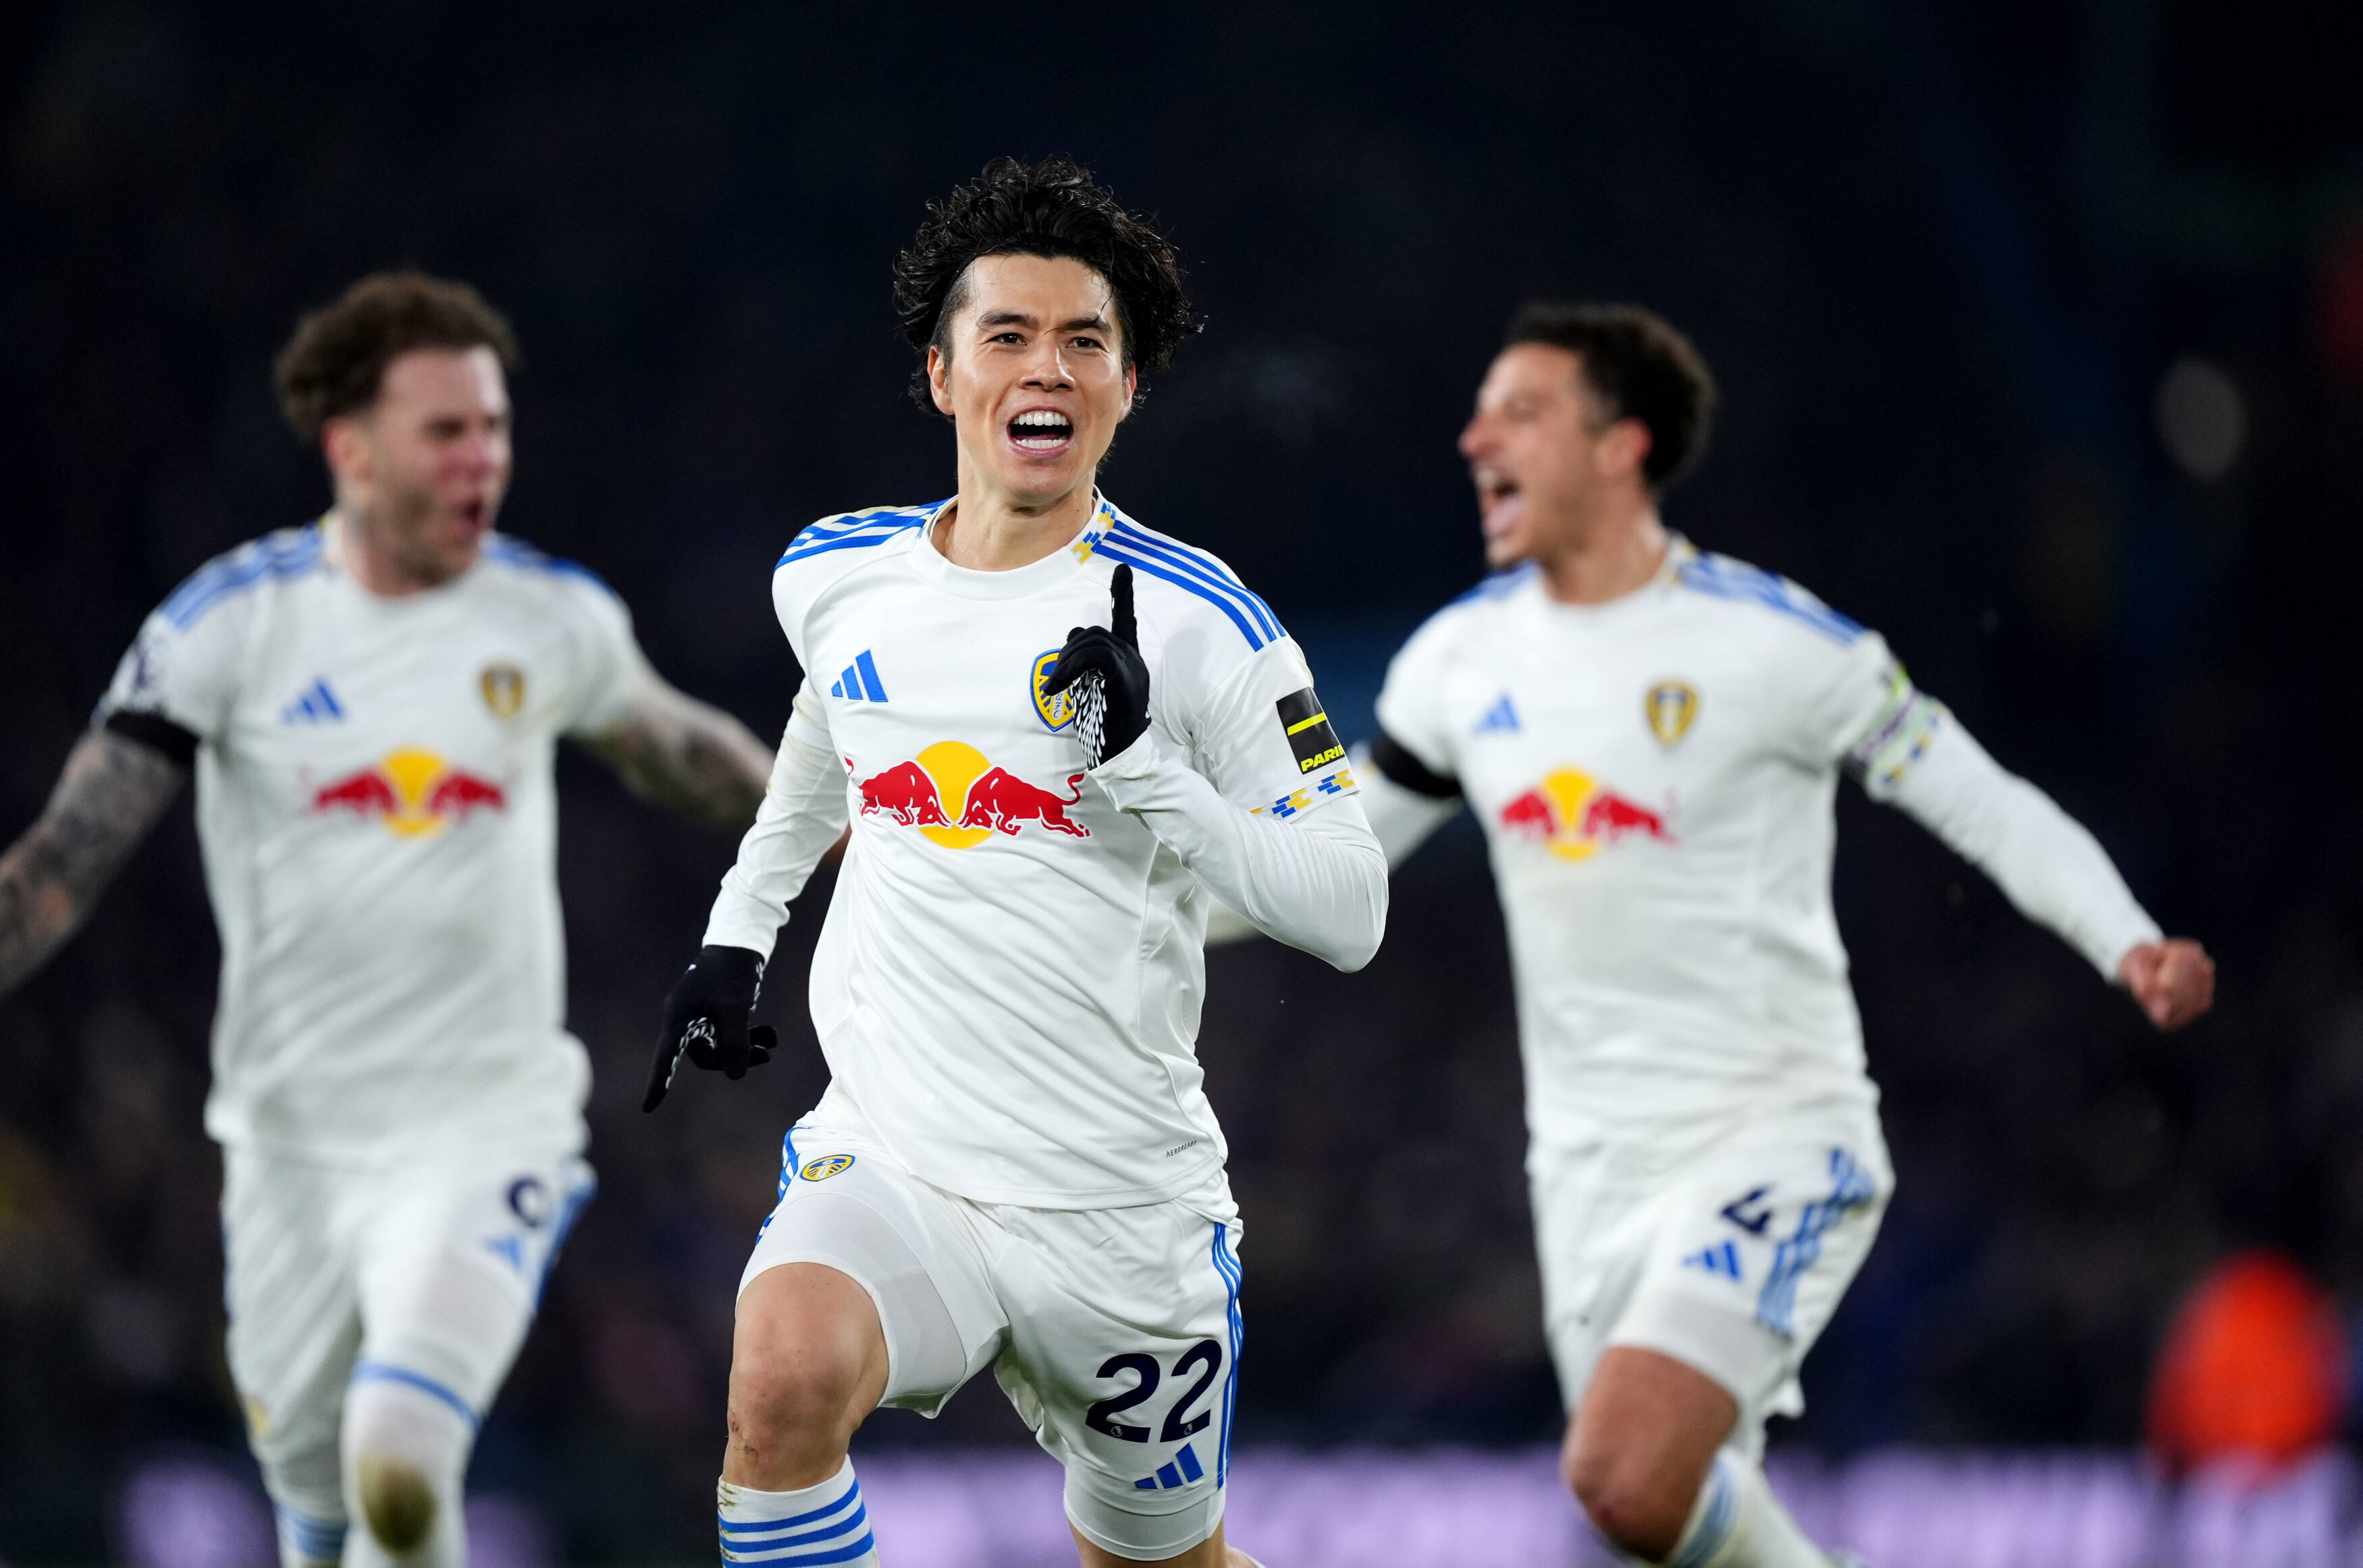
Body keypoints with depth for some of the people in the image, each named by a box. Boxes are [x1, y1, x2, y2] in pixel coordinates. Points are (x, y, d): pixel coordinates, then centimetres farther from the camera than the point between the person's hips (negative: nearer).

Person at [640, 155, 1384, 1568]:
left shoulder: (1200, 623, -8)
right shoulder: (836, 577, 5)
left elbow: (1351, 911, -11)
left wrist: (1141, 764, -22)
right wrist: (739, 931, 28)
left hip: (1122, 1214, -1)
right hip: (891, 1170, 1)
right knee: (783, 1372, -31)